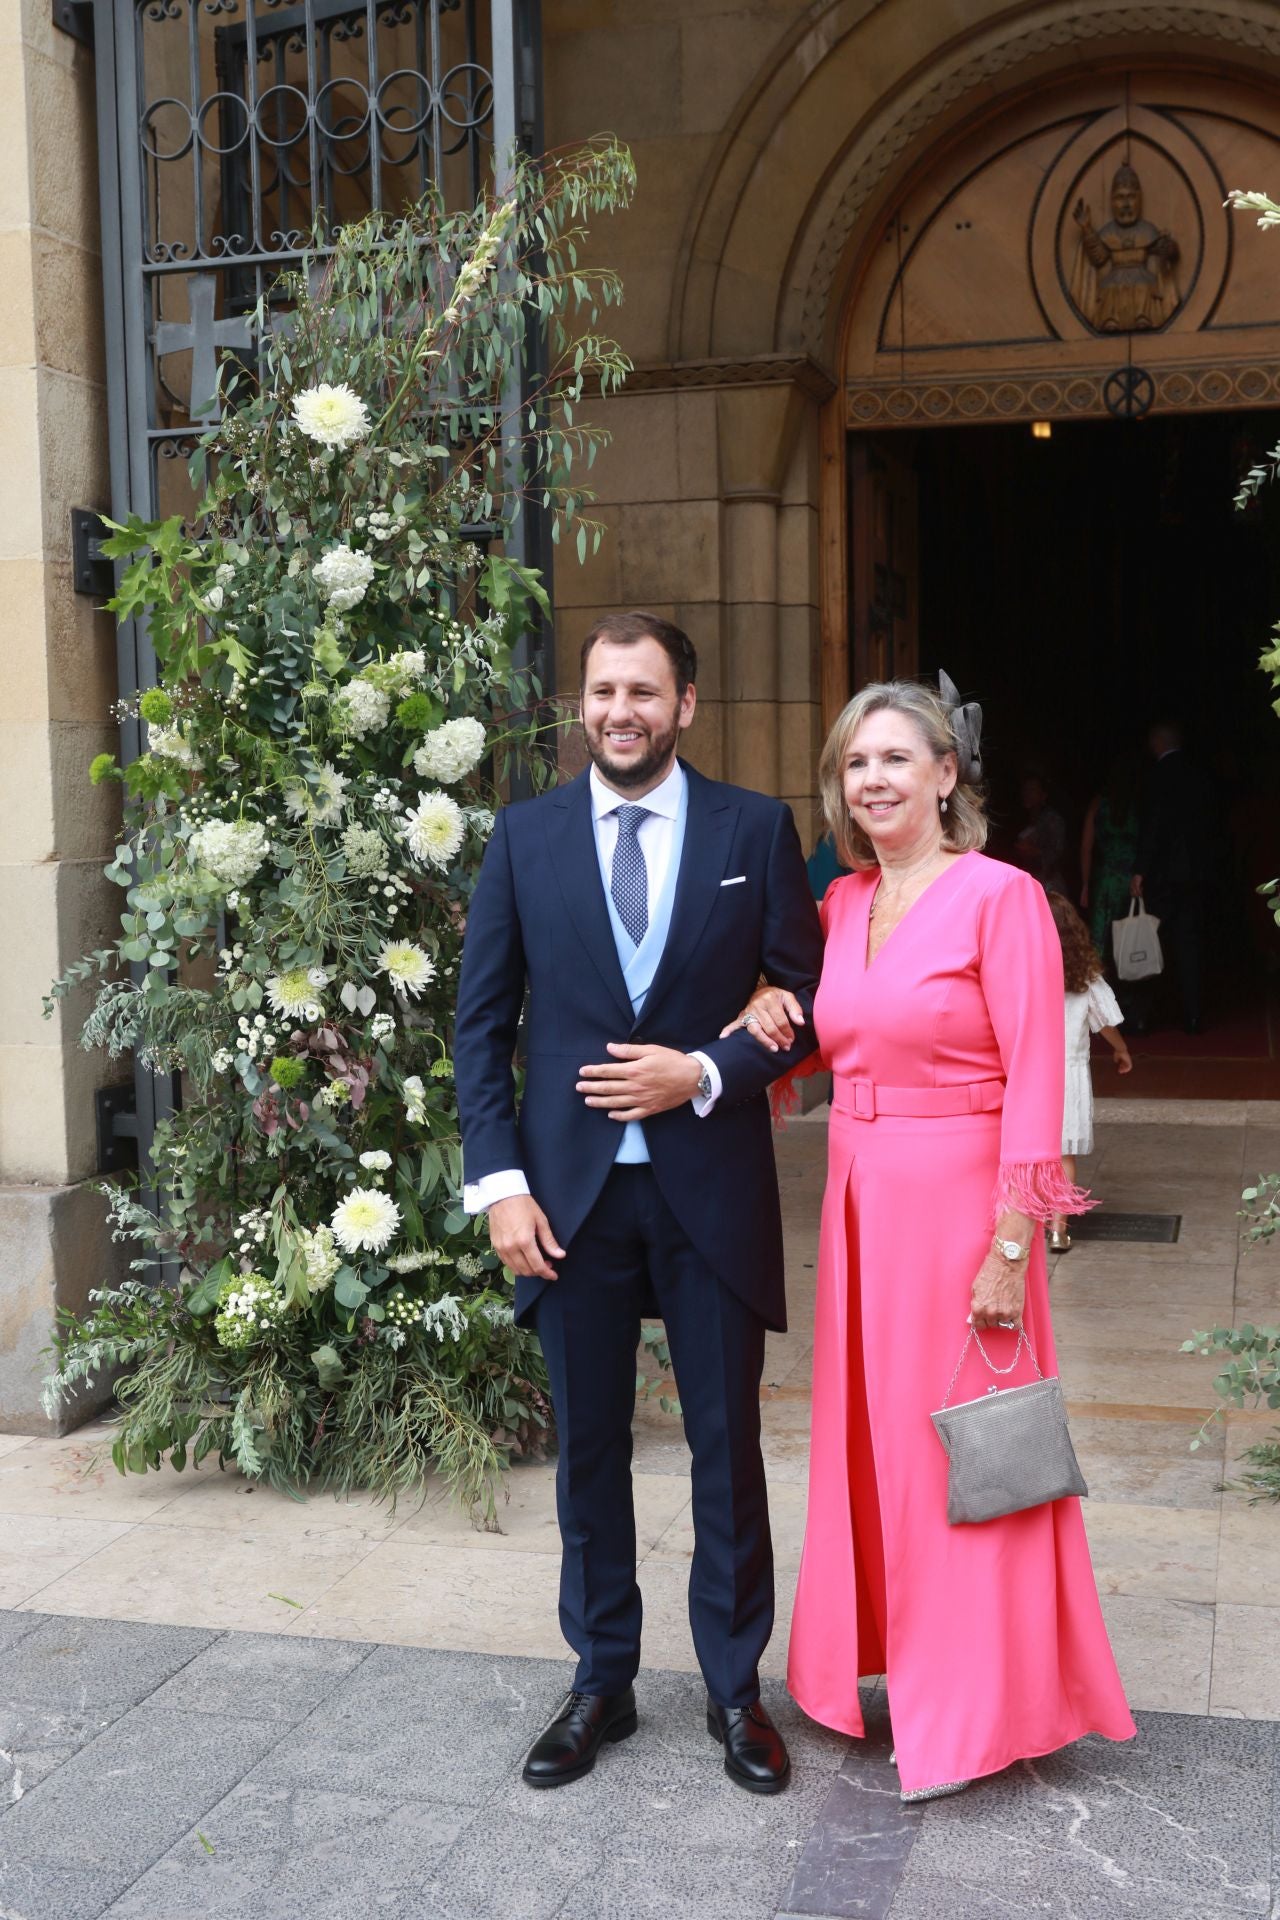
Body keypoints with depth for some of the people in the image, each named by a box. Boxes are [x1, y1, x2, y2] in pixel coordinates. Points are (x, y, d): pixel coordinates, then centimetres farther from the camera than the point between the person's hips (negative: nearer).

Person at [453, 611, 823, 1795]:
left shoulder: (755, 830, 0)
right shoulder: (527, 835, 3)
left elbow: (809, 997, 2)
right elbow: (481, 1021, 3)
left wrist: (706, 1073, -13)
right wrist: (500, 1182, -5)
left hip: (711, 1186, -1)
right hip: (573, 1190, 1)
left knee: (729, 1447, 9)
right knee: (589, 1450, 12)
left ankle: (735, 1689, 26)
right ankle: (602, 1684, 29)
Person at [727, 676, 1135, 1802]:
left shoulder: (1001, 898, -12)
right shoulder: (843, 904, 9)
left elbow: (1035, 1082, -14)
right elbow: (833, 1039, 28)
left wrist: (1010, 1246, -18)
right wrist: (767, 1006, 4)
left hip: (959, 1203, -7)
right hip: (860, 1201, 7)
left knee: (957, 1444, 4)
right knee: (868, 1433, 15)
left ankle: (970, 1712, 21)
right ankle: (890, 1659, 34)